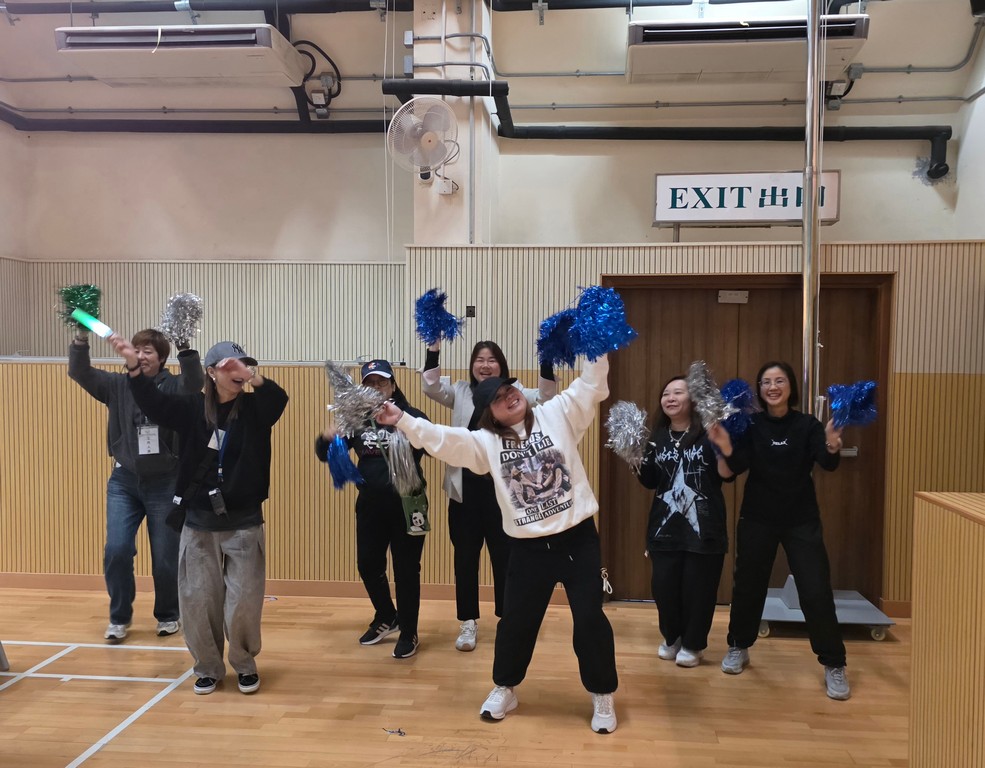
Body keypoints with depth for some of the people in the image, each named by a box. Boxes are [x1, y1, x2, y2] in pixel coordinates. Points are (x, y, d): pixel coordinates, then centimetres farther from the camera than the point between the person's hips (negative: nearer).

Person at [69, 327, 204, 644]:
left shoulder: (173, 386, -4)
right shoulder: (118, 385, 3)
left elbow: (195, 381, -25)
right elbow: (79, 372, -8)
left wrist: (184, 347, -41)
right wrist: (81, 337, -25)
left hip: (165, 483, -2)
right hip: (124, 482, 2)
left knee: (166, 557, 4)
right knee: (116, 550, -7)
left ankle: (168, 615, 27)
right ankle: (119, 617, 15)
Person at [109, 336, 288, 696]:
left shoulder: (254, 408, -3)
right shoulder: (193, 407, 1)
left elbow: (279, 398, -23)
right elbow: (154, 404, -12)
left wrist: (251, 377, -40)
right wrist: (134, 367, -25)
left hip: (244, 522, -1)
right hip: (199, 522, 2)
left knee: (243, 601, 3)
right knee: (198, 600, 8)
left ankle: (245, 664, 26)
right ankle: (208, 667, 28)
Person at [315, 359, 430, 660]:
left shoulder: (410, 415, -8)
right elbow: (325, 455, 5)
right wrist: (326, 438, -19)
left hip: (406, 504, -4)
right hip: (370, 505, 5)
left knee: (406, 569, 2)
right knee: (368, 564, 13)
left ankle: (408, 633, 20)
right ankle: (386, 618, 37)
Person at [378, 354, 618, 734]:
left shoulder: (557, 414, 1)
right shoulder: (486, 442, 2)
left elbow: (591, 384, -3)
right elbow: (442, 439, -8)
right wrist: (403, 420, -19)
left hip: (578, 537, -1)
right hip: (529, 547, 1)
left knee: (590, 618, 4)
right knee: (516, 620, 12)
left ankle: (602, 695, 24)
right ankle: (505, 689, 35)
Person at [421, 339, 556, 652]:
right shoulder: (460, 393, 7)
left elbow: (545, 396, -12)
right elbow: (430, 387, -8)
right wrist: (434, 349, -20)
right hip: (466, 486, 1)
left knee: (505, 555, 9)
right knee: (465, 556, 9)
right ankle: (468, 622, 22)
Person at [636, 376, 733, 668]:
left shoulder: (708, 433, -6)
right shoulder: (658, 436, 8)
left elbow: (726, 475, -14)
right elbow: (649, 481, 12)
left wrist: (725, 447, -31)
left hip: (703, 526, -4)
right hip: (666, 526, 4)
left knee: (698, 587, 3)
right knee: (663, 585, 4)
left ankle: (693, 644, 24)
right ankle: (671, 638, 29)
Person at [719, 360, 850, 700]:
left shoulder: (807, 424, -5)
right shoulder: (750, 425, -3)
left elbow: (827, 464, -17)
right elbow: (739, 465, -14)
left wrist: (832, 447, -40)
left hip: (802, 520, -1)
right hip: (757, 518, 1)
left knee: (817, 592, -3)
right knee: (748, 585, 10)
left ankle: (834, 665, 12)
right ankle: (738, 647, 31)